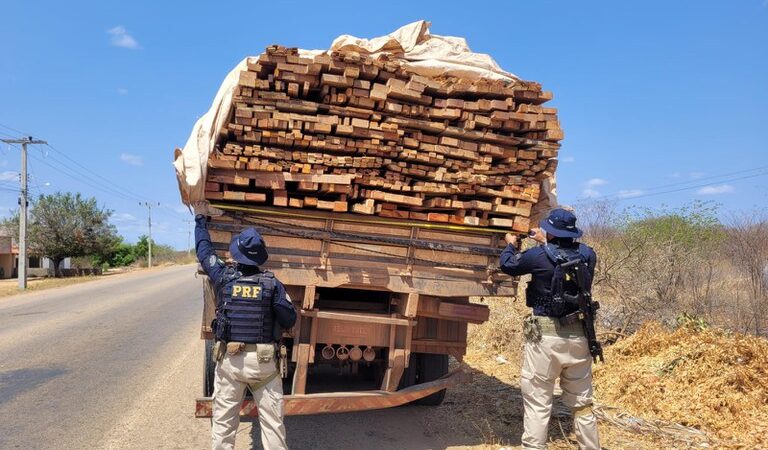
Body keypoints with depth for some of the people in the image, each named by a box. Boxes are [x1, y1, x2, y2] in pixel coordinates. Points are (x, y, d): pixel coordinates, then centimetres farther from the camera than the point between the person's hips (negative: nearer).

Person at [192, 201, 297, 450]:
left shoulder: (223, 276, -2)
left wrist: (200, 218, 27)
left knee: (223, 423, 12)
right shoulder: (272, 283, -5)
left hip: (229, 359, 1)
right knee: (272, 422, 8)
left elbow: (204, 249, 14)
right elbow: (289, 320, -5)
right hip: (264, 361, -1)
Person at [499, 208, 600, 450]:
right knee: (582, 402, 17)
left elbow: (507, 265, 5)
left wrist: (510, 245, 24)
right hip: (579, 335, 5)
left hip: (545, 337, -5)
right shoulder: (588, 255, 0)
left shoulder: (539, 256, -12)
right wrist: (546, 242, 29)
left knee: (537, 403, 2)